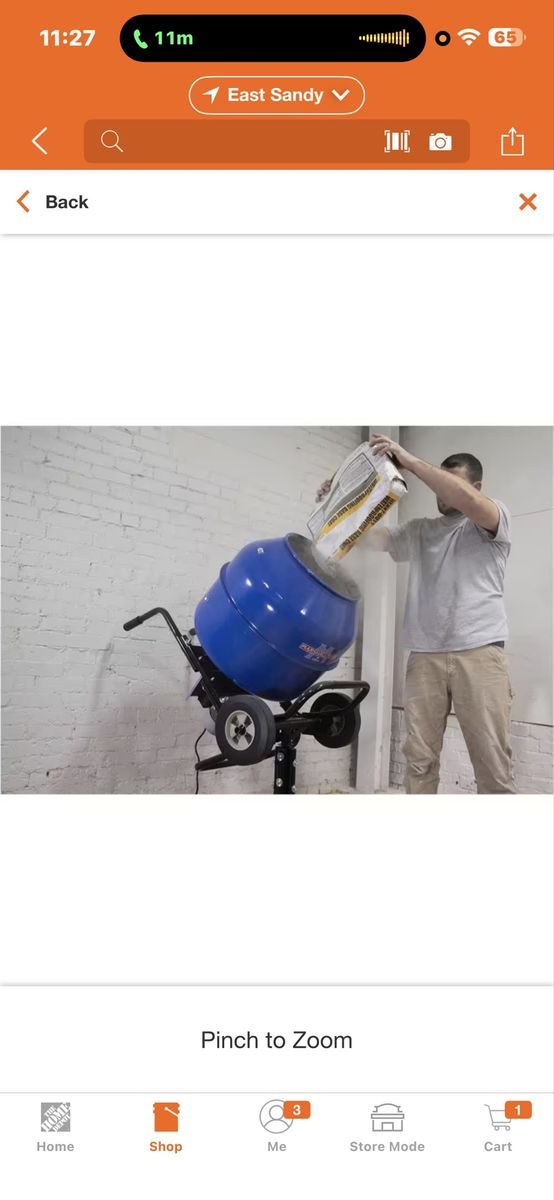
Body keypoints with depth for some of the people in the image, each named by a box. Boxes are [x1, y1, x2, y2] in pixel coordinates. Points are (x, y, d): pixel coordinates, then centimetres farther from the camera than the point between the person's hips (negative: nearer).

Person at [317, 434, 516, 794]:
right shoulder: (419, 530, 21)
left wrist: (409, 460, -15)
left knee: (492, 760, -4)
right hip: (424, 656, 4)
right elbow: (372, 537, 13)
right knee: (419, 757, 1)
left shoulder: (494, 520, 7)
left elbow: (468, 501, -14)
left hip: (479, 653, -3)